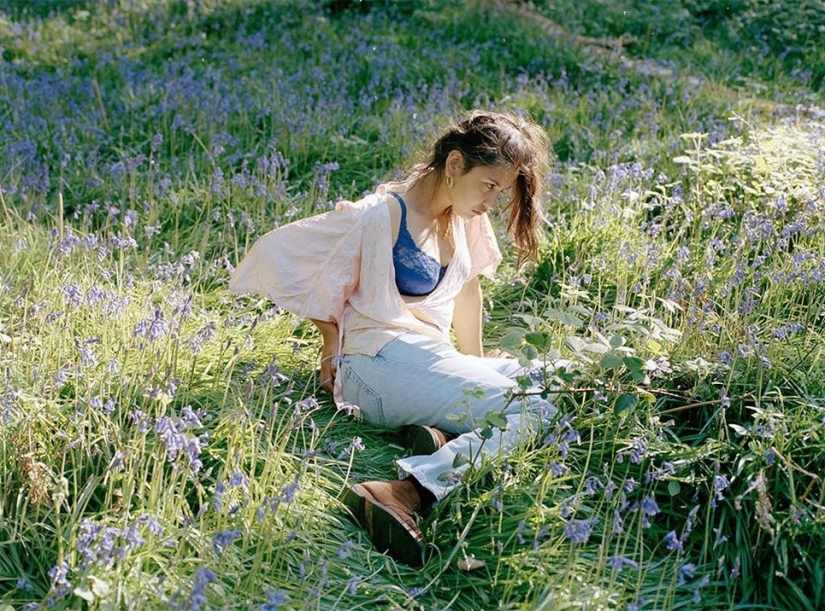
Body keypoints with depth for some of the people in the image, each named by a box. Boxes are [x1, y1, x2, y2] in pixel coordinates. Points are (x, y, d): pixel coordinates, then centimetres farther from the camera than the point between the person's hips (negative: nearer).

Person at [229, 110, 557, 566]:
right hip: (383, 364, -9)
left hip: (430, 357, 9)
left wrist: (475, 365, 23)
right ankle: (405, 493, -38)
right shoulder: (381, 217, -13)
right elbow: (275, 252, -9)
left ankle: (443, 437, -20)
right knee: (532, 414, -23)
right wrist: (328, 329, -2)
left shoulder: (466, 218, 10)